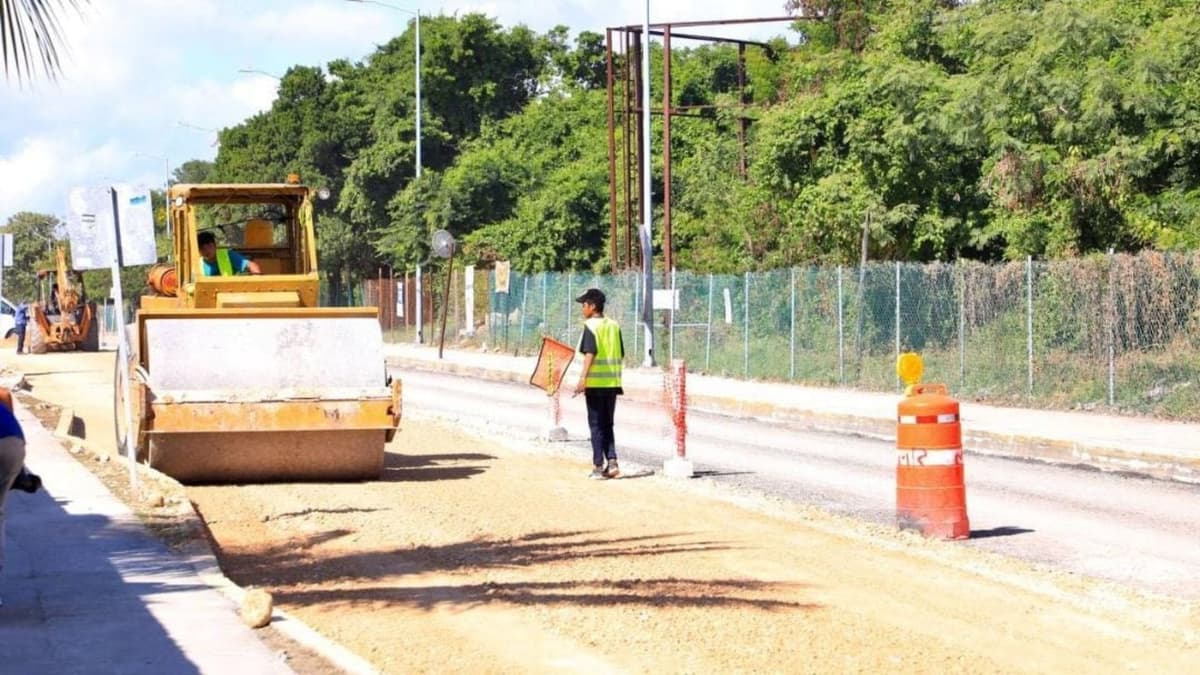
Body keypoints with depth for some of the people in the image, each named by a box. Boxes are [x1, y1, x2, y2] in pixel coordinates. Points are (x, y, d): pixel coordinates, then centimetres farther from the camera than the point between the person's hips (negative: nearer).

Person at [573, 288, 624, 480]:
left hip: (596, 383, -6)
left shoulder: (591, 326, -9)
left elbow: (590, 353, -20)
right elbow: (621, 354, 12)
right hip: (612, 382, 6)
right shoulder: (614, 325, 10)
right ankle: (612, 461, 1)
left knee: (596, 424, 2)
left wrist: (583, 378, -24)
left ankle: (598, 466, 2)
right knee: (607, 424, 14)